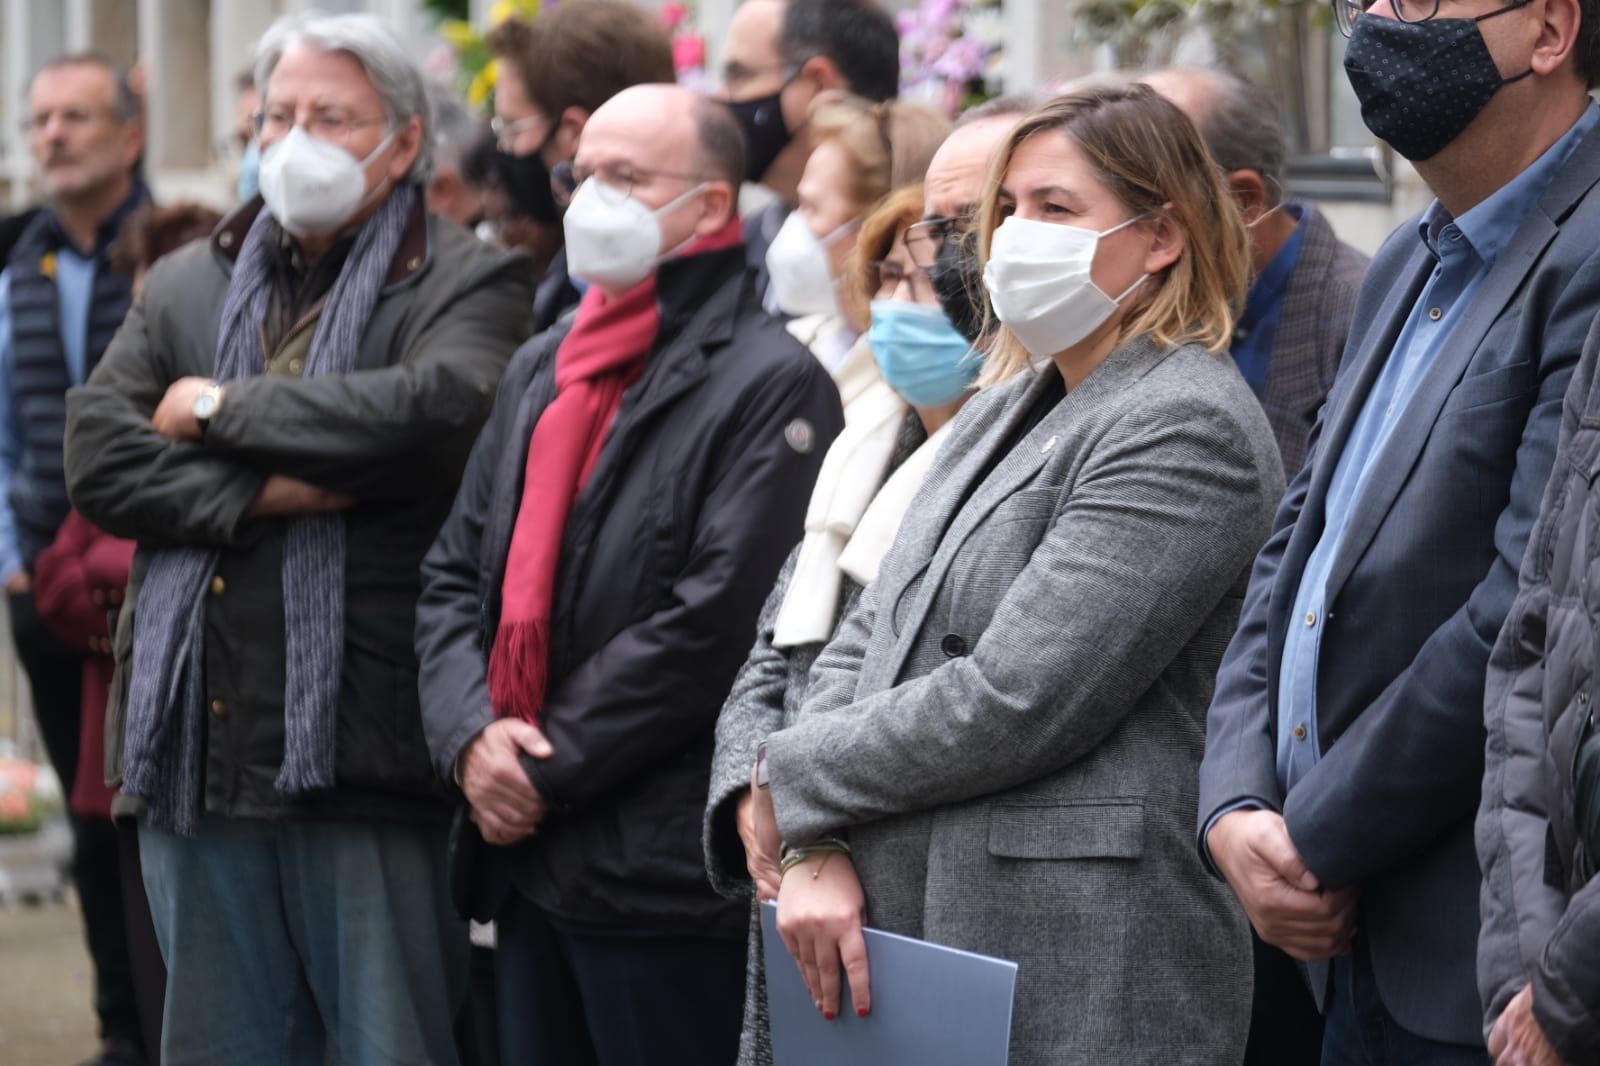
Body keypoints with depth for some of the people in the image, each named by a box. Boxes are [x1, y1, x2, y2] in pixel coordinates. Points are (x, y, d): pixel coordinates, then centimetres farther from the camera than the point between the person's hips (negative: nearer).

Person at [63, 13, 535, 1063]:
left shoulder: (469, 286, 0)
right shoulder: (186, 287, 16)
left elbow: (435, 409, -22)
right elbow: (99, 457, 3)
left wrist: (221, 409, -10)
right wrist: (262, 493, -13)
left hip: (365, 756, -5)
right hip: (199, 743, 5)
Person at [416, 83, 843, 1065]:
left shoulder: (771, 385, -9)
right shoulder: (543, 368, 17)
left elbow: (711, 623, -16)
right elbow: (456, 573, 14)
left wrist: (549, 770, -13)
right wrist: (472, 735, -4)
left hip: (664, 875, -8)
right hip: (526, 859, 8)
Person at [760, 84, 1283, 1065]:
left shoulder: (1189, 429, -12)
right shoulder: (1011, 405, 16)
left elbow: (1011, 703, -18)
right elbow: (867, 641, 12)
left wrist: (796, 779, -6)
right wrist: (821, 848, -4)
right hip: (912, 937, 8)